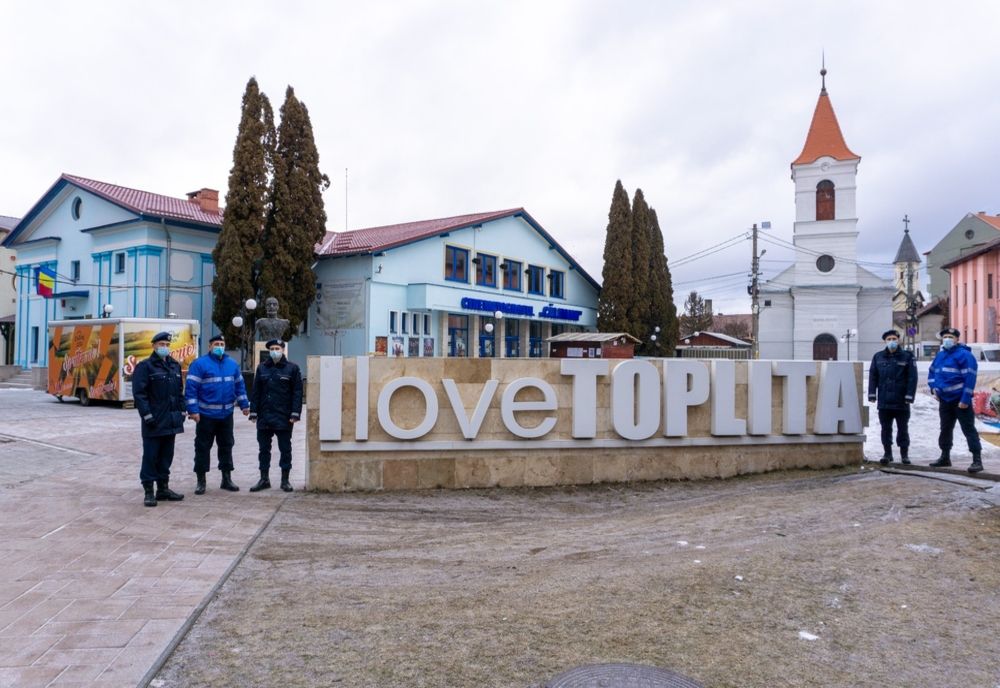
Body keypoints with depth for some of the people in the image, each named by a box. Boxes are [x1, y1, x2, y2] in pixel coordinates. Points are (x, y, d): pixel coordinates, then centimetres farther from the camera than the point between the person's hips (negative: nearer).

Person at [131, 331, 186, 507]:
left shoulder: (175, 366, 15)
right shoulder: (145, 366, -6)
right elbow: (139, 393, -12)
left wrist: (181, 411, 12)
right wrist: (147, 415, -17)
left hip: (171, 420, 6)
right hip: (155, 421, -6)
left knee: (166, 456, 13)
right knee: (150, 456, -1)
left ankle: (163, 488, 22)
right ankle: (148, 492, 6)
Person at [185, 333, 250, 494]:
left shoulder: (232, 364, 9)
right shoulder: (199, 364, -7)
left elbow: (239, 385, 16)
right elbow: (191, 388, -11)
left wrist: (244, 405, 11)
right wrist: (193, 410, -17)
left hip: (226, 414, 5)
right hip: (206, 414, -5)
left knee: (226, 446, 11)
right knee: (202, 447, 2)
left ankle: (227, 479, 22)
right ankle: (201, 481, 12)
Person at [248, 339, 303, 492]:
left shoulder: (292, 368, -1)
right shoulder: (262, 368, 9)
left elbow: (297, 392, -4)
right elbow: (256, 391, 9)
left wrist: (295, 413, -11)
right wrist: (254, 412, 2)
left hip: (284, 417, -3)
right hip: (264, 416, 3)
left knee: (285, 449, 5)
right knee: (264, 448, 9)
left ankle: (285, 480, 13)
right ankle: (264, 479, 19)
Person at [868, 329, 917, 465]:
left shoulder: (907, 357, 0)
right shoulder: (878, 357, 8)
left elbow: (912, 377, -4)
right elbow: (872, 376, 7)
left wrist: (909, 396, -11)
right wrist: (872, 394, 0)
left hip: (901, 402, -2)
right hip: (884, 401, 2)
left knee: (902, 428, 8)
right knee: (886, 429, 5)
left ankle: (904, 454, 18)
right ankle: (887, 453, 13)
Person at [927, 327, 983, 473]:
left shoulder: (964, 355, -12)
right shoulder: (940, 355, 13)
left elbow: (970, 378, -18)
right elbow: (932, 372, 25)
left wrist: (965, 399, -22)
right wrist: (933, 388, 7)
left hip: (961, 401, -8)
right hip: (944, 400, 8)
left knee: (969, 430, -7)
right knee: (945, 429, 15)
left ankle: (977, 460, -7)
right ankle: (945, 457, 27)